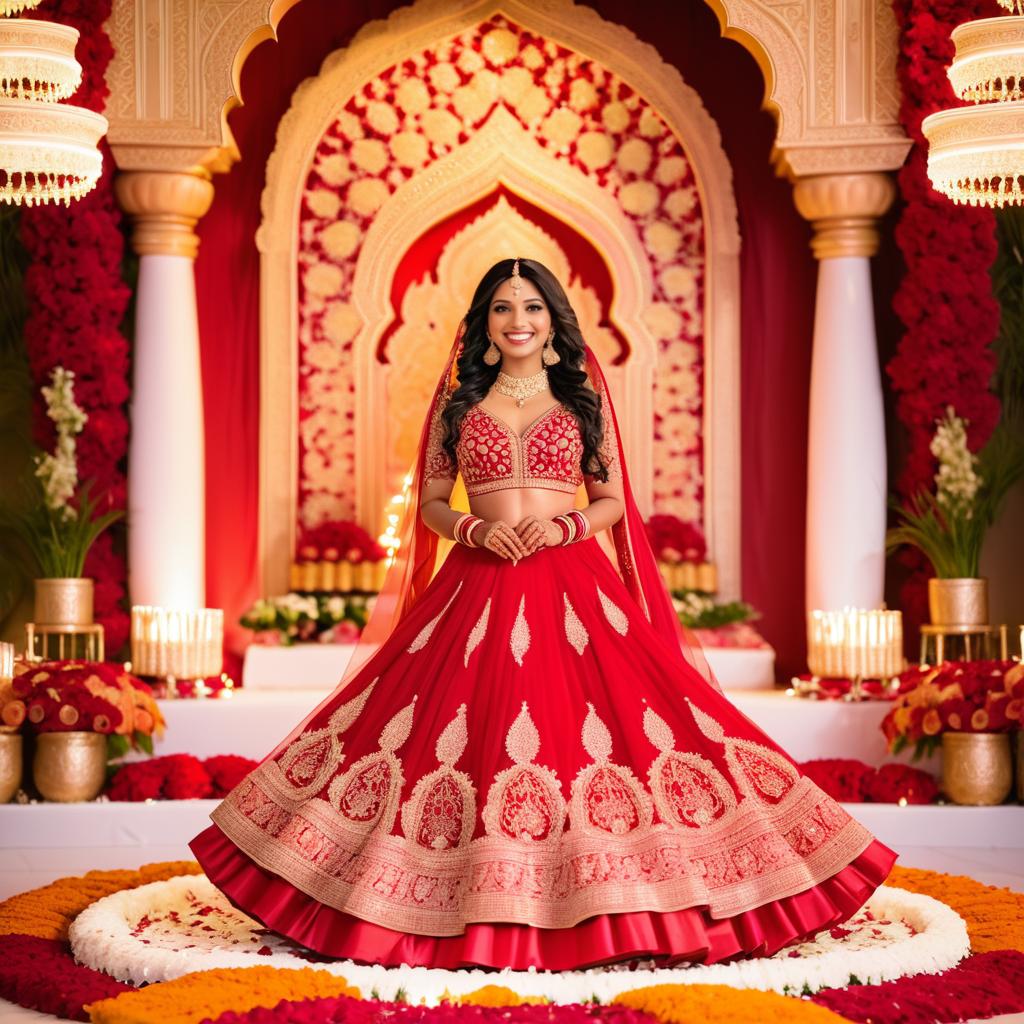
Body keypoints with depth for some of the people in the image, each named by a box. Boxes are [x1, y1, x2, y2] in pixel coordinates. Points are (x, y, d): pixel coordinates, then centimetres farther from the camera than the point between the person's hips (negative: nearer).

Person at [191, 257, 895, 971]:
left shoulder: (584, 399, 10)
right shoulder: (459, 401, 10)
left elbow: (612, 500, 10)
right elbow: (430, 502, 10)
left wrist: (566, 524, -9)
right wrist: (473, 529, -9)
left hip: (572, 586, 0)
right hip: (479, 585, 0)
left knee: (602, 717, -10)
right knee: (474, 728, -6)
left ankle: (601, 911, -2)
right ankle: (479, 915, 4)